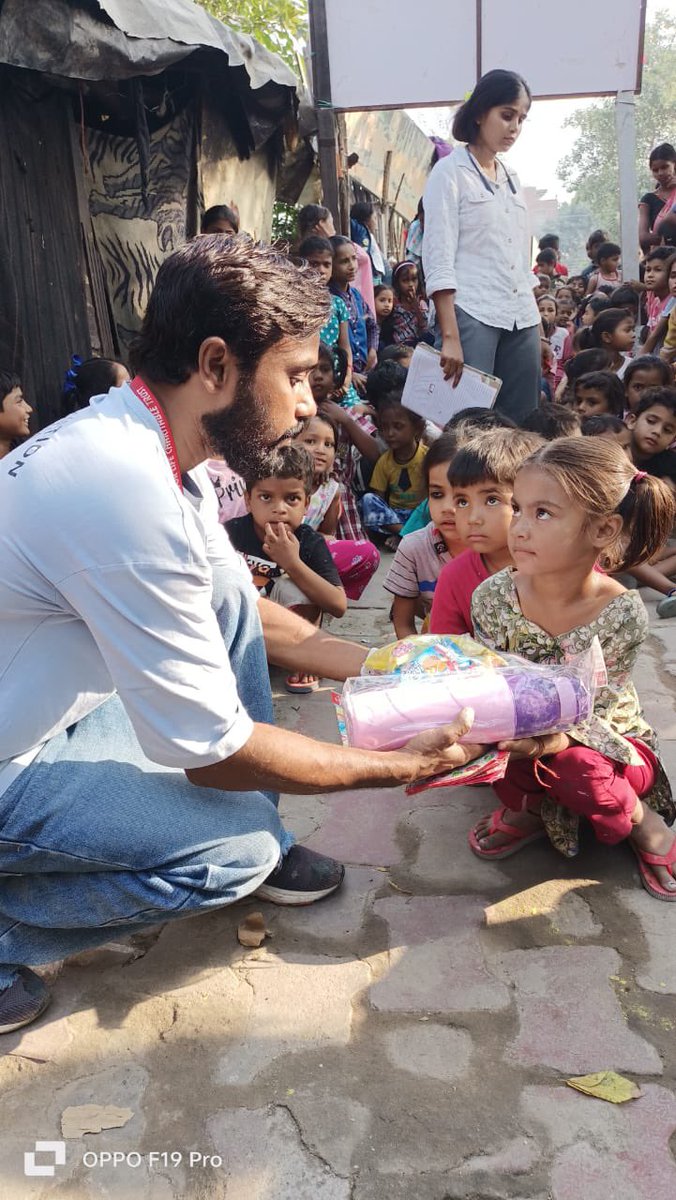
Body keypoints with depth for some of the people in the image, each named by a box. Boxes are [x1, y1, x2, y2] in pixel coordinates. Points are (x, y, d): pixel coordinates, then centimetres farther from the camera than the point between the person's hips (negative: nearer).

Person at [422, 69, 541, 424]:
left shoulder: (511, 178, 20)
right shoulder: (449, 172, 0)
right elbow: (438, 262, -10)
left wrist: (536, 327, 15)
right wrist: (449, 338, -19)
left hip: (522, 320, 7)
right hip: (471, 317, -6)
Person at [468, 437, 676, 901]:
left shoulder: (623, 615, -26)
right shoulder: (492, 597, -19)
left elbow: (595, 714, -25)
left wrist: (547, 742, -46)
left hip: (609, 743, -1)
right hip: (523, 736, 2)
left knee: (574, 767, -34)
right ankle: (525, 810, 0)